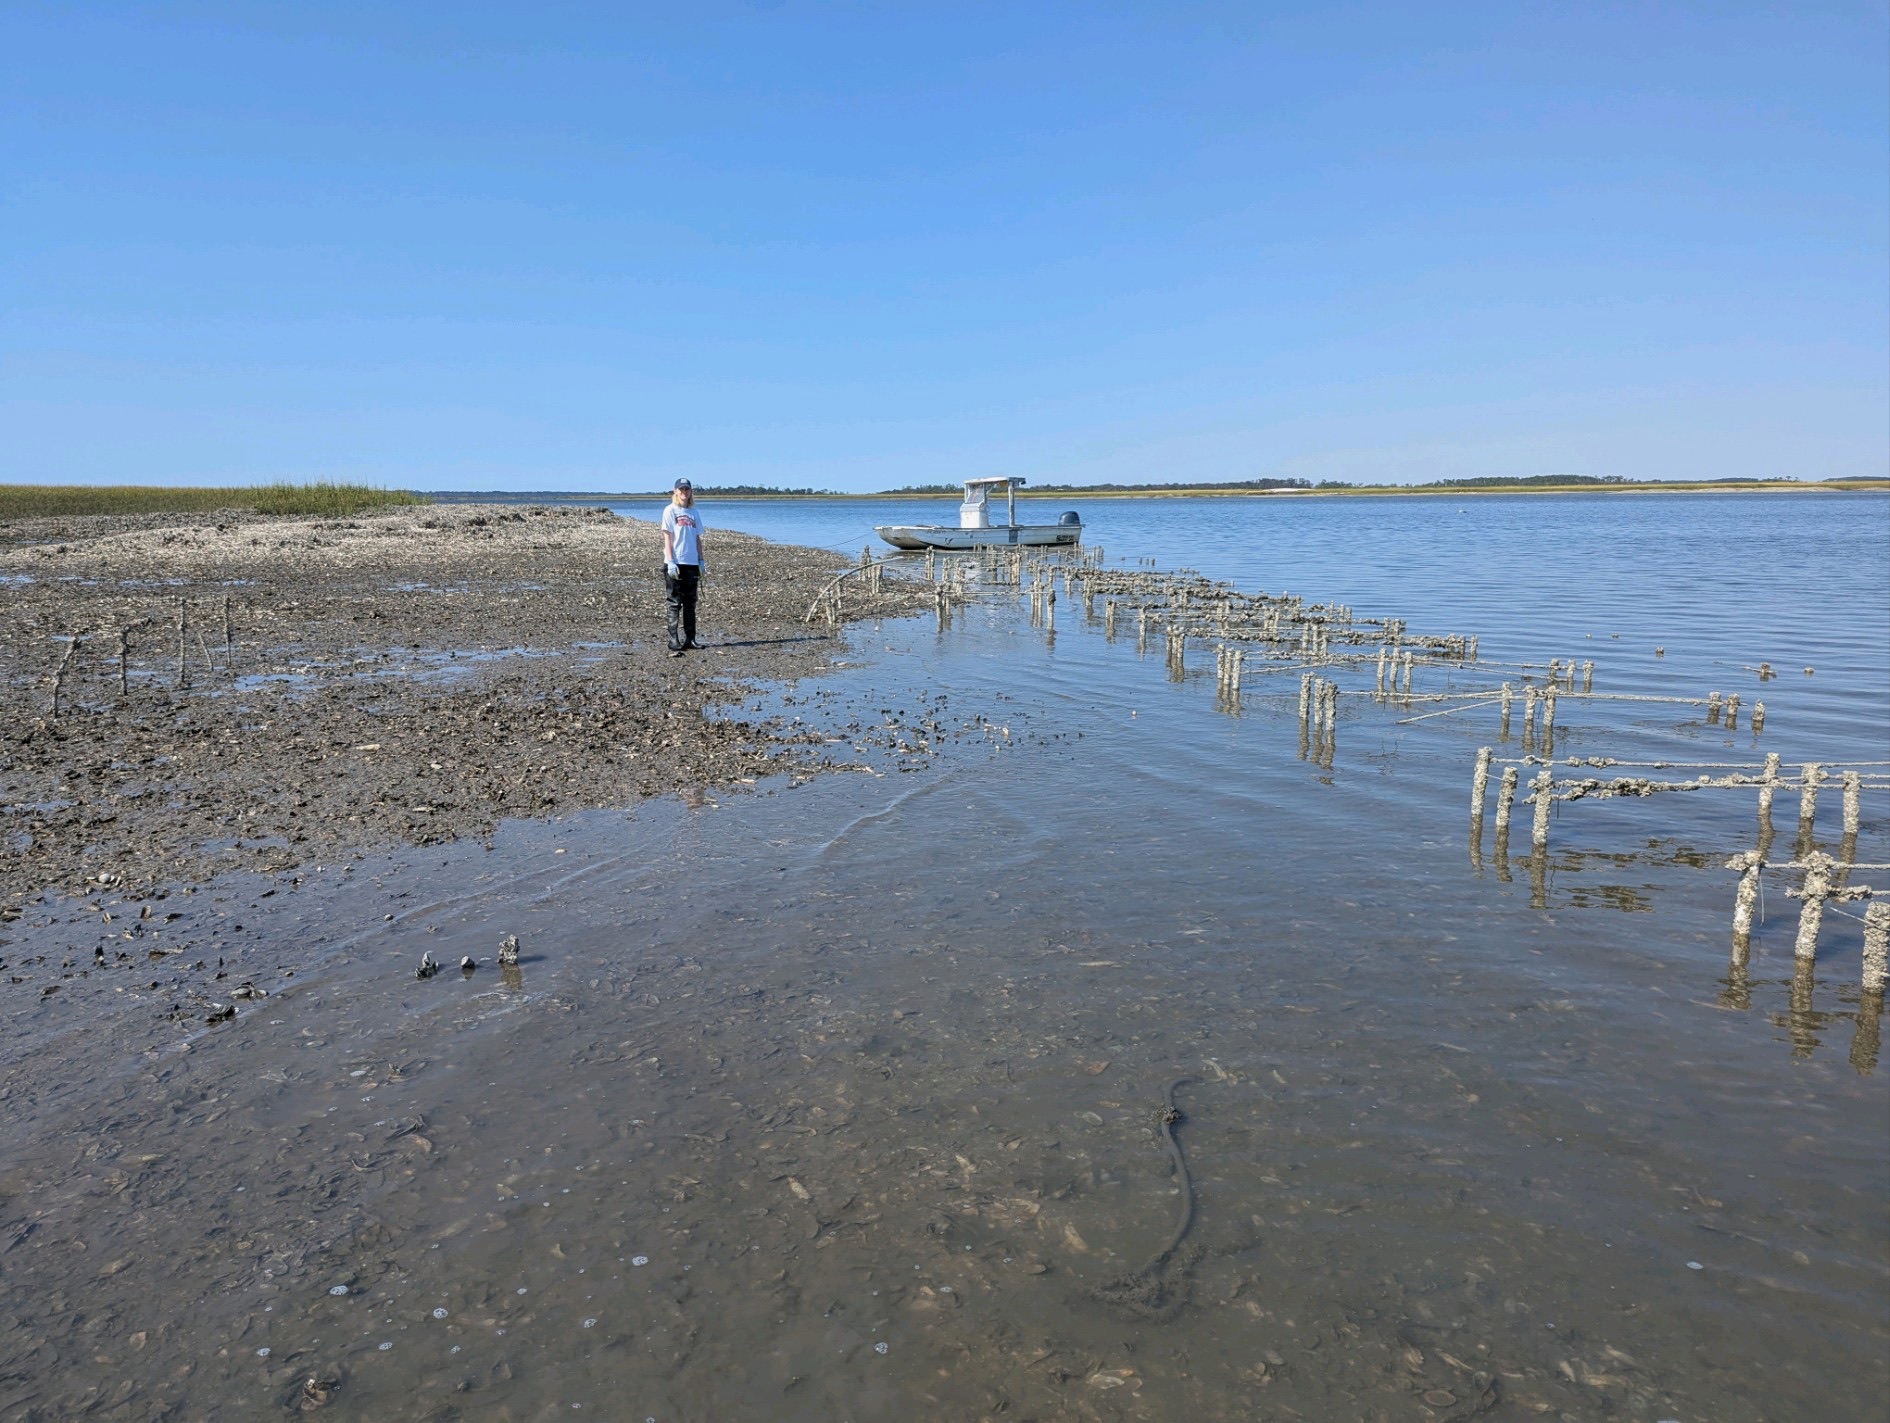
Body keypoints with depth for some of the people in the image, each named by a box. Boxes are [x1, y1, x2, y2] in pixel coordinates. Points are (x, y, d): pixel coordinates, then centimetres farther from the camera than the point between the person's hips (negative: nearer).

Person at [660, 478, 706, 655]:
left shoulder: (693, 512, 14)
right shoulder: (670, 510, -1)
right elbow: (667, 537, -7)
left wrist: (701, 560, 11)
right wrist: (670, 562, -14)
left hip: (691, 563, 6)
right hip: (675, 563, -5)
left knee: (690, 602, 11)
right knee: (675, 603, -4)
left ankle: (689, 639, 19)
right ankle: (674, 643, -5)